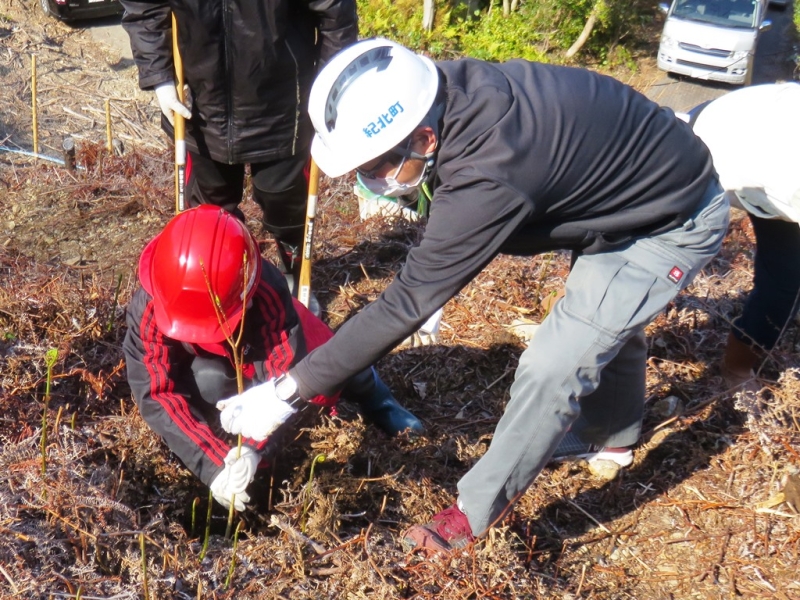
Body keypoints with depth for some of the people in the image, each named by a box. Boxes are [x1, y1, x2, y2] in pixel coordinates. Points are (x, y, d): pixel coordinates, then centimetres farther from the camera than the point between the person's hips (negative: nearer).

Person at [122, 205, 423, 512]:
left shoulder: (267, 292, -39)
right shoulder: (149, 308, -38)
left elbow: (284, 371, -38)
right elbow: (156, 395, -37)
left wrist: (252, 446, -52)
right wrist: (211, 464, -47)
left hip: (265, 343, 1)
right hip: (204, 361, -1)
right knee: (207, 380, -33)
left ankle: (370, 394, 27)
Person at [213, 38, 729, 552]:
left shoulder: (487, 179, -41)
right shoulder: (450, 87, -18)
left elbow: (406, 303, -36)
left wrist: (289, 391, -32)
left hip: (677, 225, -9)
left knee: (551, 366, -11)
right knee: (605, 316, 29)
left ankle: (480, 510, 7)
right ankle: (617, 427, 56)